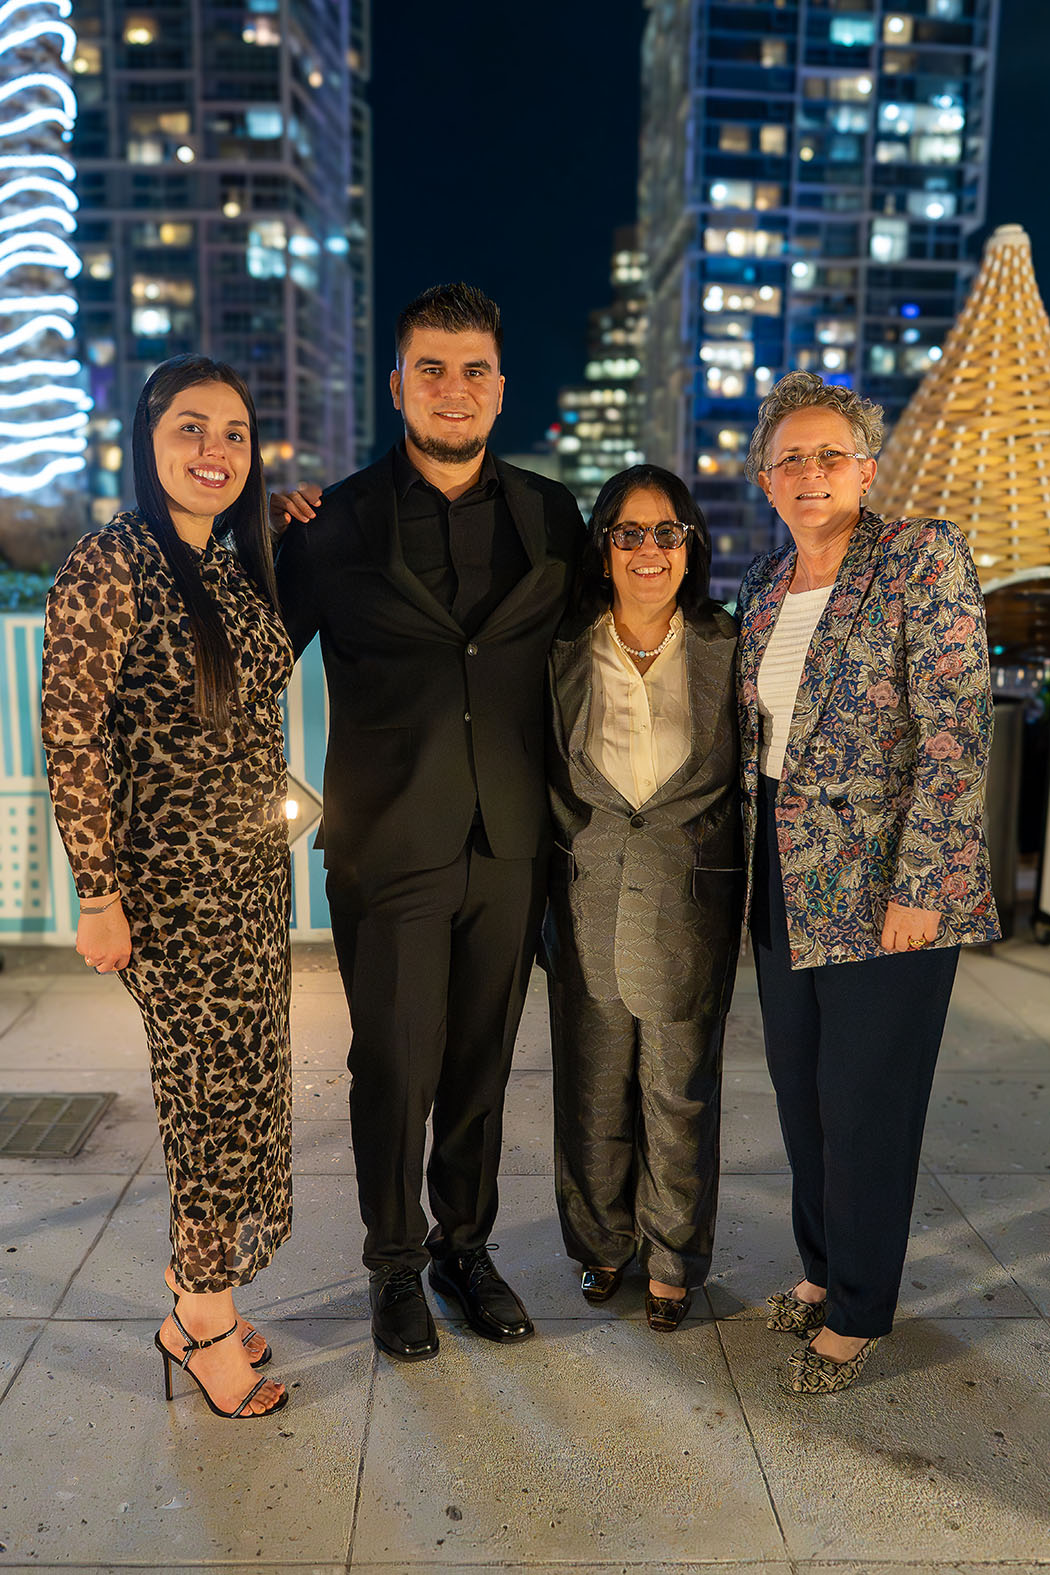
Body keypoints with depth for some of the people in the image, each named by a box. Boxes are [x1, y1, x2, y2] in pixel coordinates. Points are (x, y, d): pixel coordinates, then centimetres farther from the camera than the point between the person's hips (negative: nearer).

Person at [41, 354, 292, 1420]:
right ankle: (209, 1317, 23)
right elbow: (71, 740, -15)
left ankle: (196, 1293, 32)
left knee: (235, 1085, 13)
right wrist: (100, 894, -16)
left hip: (255, 872, 7)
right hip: (171, 882, -7)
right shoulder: (111, 564, -12)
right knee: (215, 1086, 2)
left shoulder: (239, 569, 11)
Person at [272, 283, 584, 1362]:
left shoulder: (552, 517, 5)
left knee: (481, 1063, 16)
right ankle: (395, 1263, 33)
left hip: (510, 847, 3)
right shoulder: (337, 521, -3)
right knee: (395, 1068, 9)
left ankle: (466, 1244, 38)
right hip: (390, 847, -2)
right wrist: (270, 540, -9)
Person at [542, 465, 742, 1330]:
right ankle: (602, 1241, 35)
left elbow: (755, 773, 5)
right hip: (588, 893, 1)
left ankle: (673, 1259, 31)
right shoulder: (565, 648, 0)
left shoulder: (726, 646, -2)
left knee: (681, 1087, 9)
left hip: (692, 899, -1)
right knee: (594, 1083, 12)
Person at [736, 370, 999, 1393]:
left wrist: (917, 885, -19)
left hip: (883, 882, -6)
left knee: (864, 1100, 5)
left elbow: (957, 732, -16)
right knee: (797, 1084, 16)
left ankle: (857, 1313, 25)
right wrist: (750, 858, 12)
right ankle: (821, 1267, 37)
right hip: (785, 877, 7)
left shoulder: (923, 556, -10)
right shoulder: (766, 583, 10)